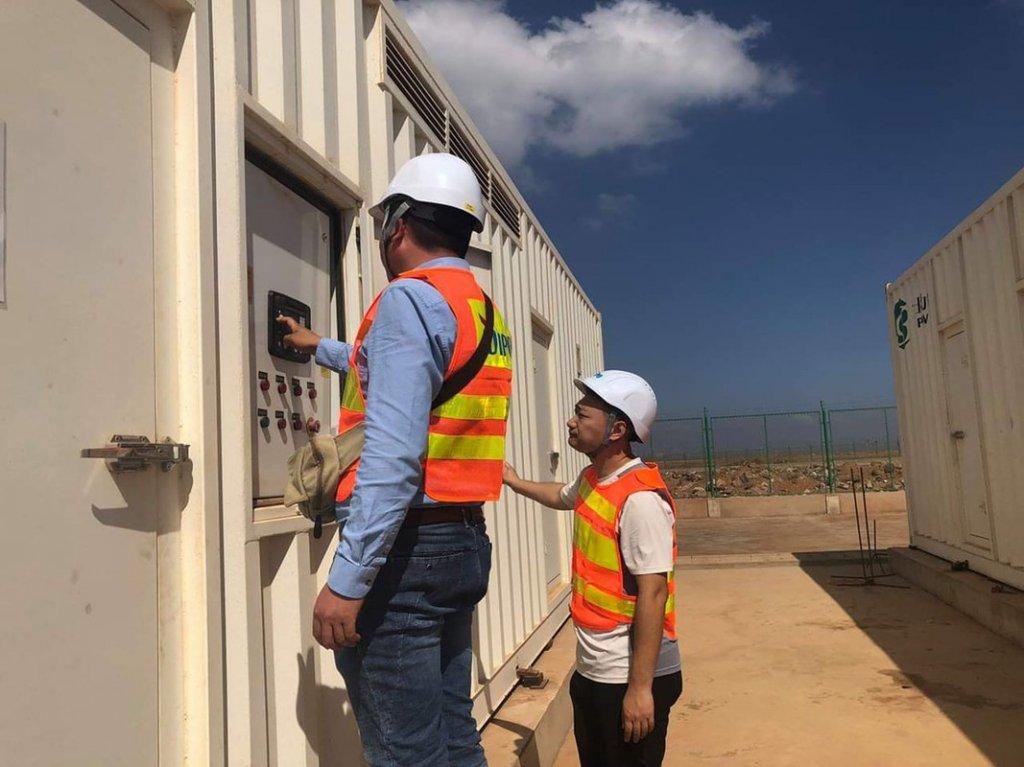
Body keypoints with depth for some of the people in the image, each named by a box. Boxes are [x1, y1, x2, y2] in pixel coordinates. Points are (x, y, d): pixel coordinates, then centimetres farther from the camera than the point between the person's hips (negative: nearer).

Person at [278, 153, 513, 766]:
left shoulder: (411, 297, -11)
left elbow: (393, 455, -23)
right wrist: (320, 347, 48)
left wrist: (346, 580, -22)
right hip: (466, 542, 9)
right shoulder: (486, 312, 16)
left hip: (406, 547, -9)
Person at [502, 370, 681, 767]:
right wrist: (515, 482, 35)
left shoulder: (641, 499, -23)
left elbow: (652, 592, -24)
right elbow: (562, 497, 29)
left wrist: (640, 687, -23)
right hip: (591, 670, 9)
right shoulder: (591, 480, 3)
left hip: (629, 678, -9)